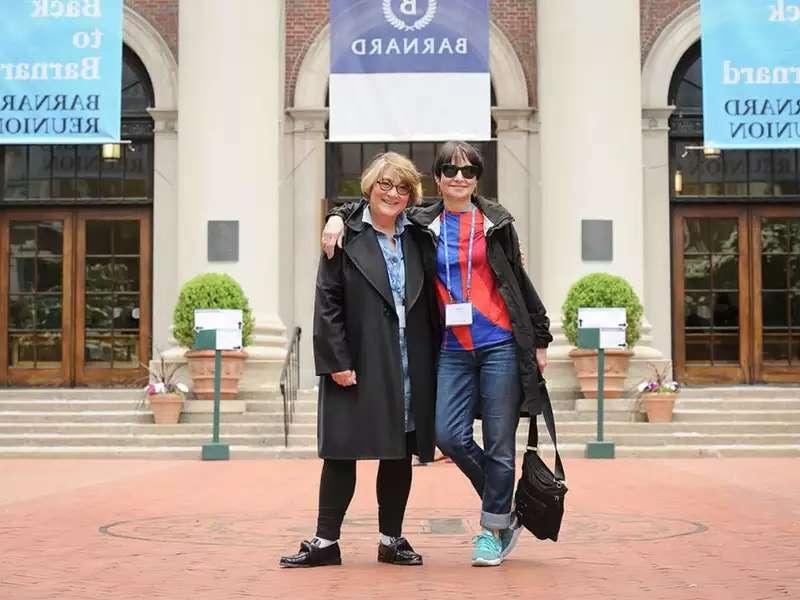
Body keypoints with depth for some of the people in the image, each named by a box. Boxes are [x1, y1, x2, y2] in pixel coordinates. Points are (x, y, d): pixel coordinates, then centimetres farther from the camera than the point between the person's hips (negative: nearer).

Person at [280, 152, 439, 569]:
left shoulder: (415, 240, 11)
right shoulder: (346, 237, -1)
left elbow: (429, 305, 12)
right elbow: (327, 302, -6)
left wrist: (433, 360, 3)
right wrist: (337, 360, -12)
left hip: (409, 368, 4)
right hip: (358, 365, -4)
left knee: (399, 455, 9)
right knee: (341, 453, 1)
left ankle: (392, 539, 20)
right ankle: (326, 542, 10)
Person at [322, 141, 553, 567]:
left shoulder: (495, 221, 6)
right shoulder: (423, 225, 8)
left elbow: (519, 280, 10)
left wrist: (540, 339, 10)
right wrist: (338, 215, -1)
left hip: (501, 344, -2)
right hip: (454, 349, 2)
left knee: (500, 442, 0)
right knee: (449, 435, -8)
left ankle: (493, 528, 15)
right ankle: (504, 511, 14)